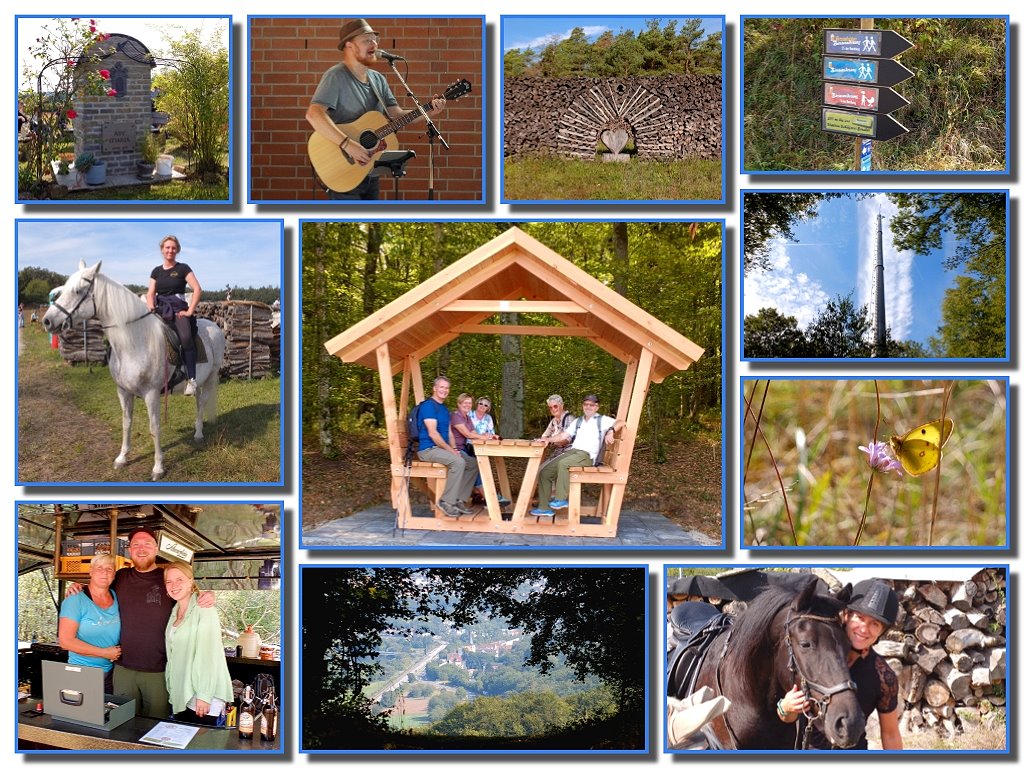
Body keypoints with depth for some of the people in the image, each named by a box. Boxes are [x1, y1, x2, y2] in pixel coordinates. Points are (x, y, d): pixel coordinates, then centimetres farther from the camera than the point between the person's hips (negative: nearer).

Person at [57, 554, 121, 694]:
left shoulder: (116, 598, 4)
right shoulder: (76, 600, -12)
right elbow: (65, 640, -17)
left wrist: (118, 652, -4)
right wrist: (104, 653, -16)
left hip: (110, 673, 5)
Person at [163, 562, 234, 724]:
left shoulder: (203, 609, -11)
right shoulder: (175, 612, 13)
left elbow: (208, 654, -17)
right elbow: (173, 654, 15)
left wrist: (204, 696, -21)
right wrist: (171, 690, 9)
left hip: (203, 696, -7)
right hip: (180, 696, 7)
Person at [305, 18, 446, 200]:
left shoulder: (378, 79, 10)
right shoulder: (336, 77, -15)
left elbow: (396, 115, 8)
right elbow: (313, 114, -27)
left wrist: (428, 112, -8)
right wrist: (348, 144, -34)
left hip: (371, 173, 8)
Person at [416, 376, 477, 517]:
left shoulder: (444, 409, 19)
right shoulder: (428, 406, -11)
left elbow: (449, 433, 19)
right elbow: (432, 433, -19)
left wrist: (454, 449, 0)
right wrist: (450, 450, -17)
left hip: (443, 448, 9)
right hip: (428, 449, -9)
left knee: (473, 462, 1)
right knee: (458, 462, -31)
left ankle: (458, 500, 1)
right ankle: (446, 502, -25)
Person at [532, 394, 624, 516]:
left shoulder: (602, 420, 6)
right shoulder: (578, 421, 25)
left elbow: (621, 423, -8)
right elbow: (565, 435, 22)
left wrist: (611, 431, -28)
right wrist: (549, 439, 6)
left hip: (587, 455, -7)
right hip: (572, 451, 7)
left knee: (563, 464, -36)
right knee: (545, 472, -8)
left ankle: (561, 499, -28)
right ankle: (544, 508, -5)